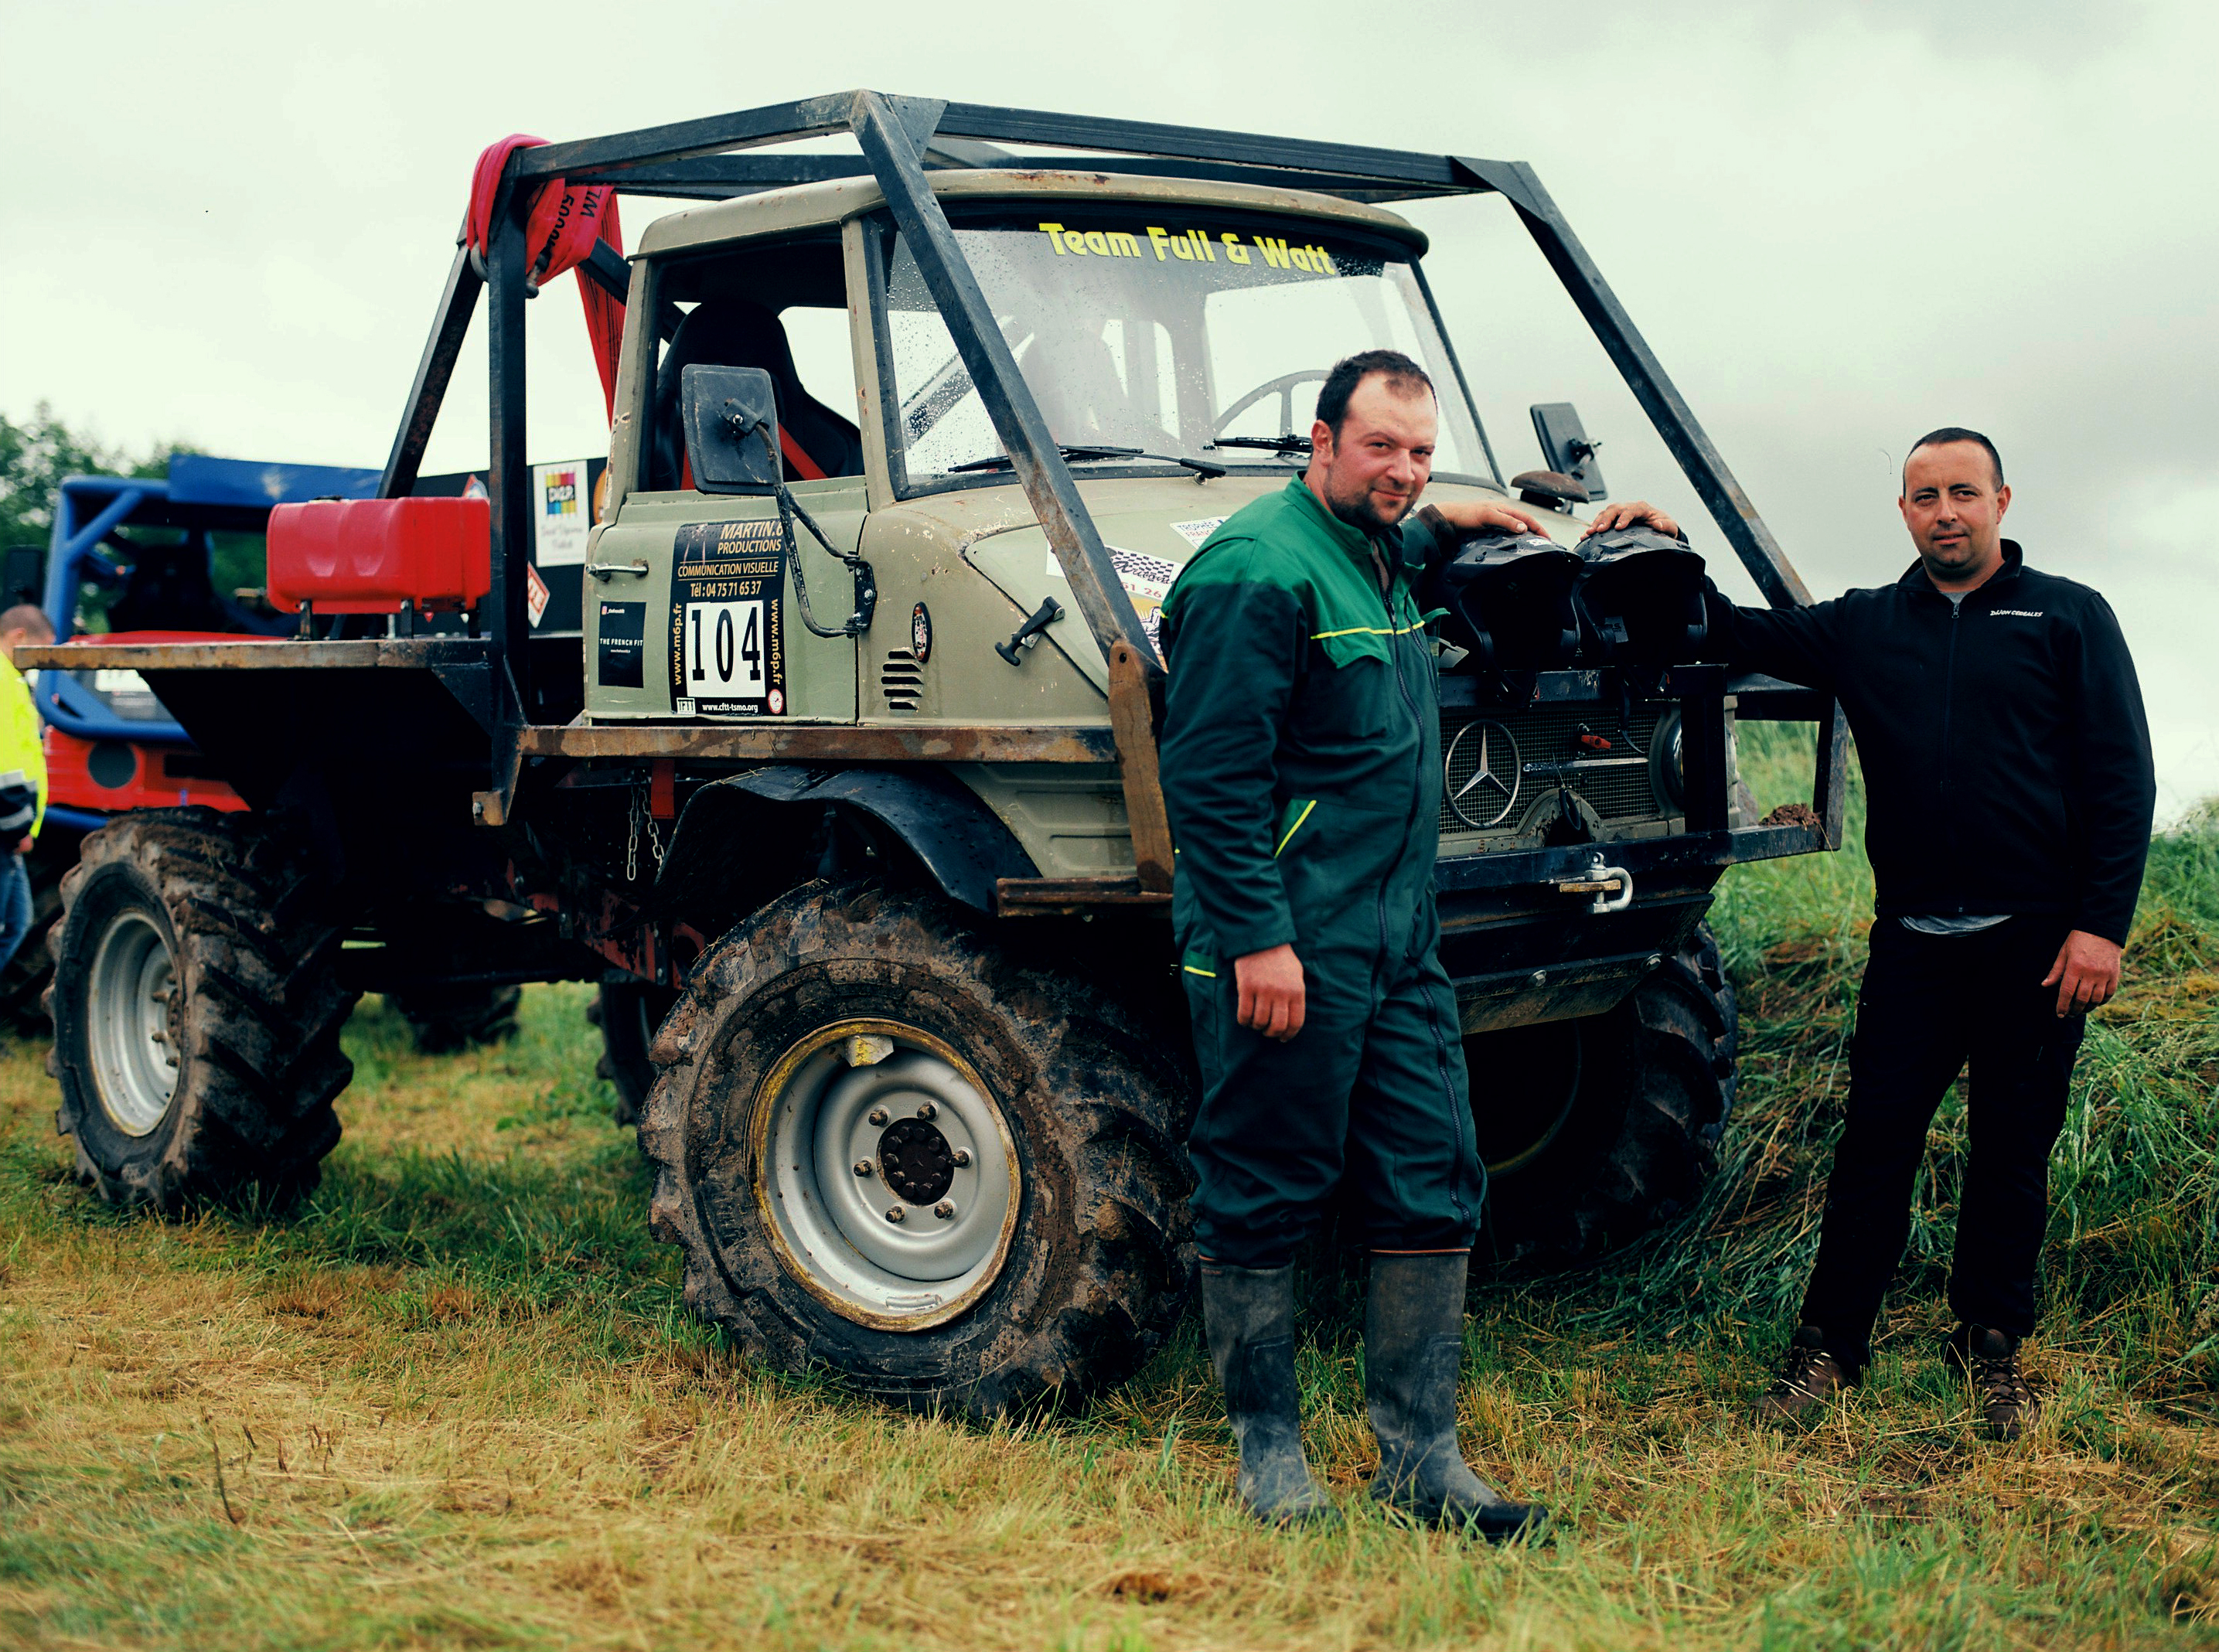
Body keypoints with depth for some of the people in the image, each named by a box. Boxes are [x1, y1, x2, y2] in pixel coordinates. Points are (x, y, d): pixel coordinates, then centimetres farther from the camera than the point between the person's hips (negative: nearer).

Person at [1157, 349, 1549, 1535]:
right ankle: (1268, 1450, 15)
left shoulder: (1372, 558, 15)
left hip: (1398, 937, 9)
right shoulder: (1257, 568, -14)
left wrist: (1447, 524, 32)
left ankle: (1419, 1459, 14)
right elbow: (1212, 776, -18)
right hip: (1288, 948, -9)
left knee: (1433, 1186, 7)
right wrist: (1256, 938, -22)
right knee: (1266, 1195, 2)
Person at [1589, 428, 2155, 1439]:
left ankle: (1991, 1352, 21)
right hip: (1912, 938, 2)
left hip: (2037, 938, -2)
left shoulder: (2068, 619, 2)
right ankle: (1829, 1347, 10)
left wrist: (2101, 923, -10)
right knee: (1876, 1141, 0)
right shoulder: (1865, 628, 11)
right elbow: (1737, 634, 15)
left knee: (2012, 1150, 7)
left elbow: (2121, 778, -2)